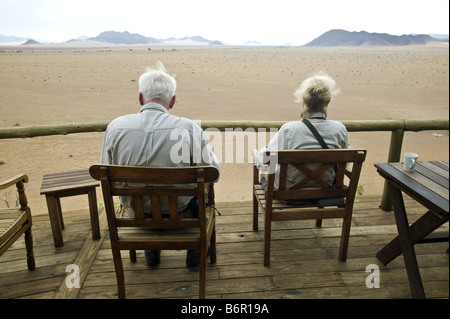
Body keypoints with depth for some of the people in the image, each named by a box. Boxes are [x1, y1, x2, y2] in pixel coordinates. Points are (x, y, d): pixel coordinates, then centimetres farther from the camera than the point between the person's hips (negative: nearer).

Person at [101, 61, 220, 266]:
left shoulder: (115, 127, -14)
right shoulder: (188, 128, -22)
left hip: (136, 213, 3)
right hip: (180, 212, -2)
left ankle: (151, 249, 48)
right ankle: (196, 249, 38)